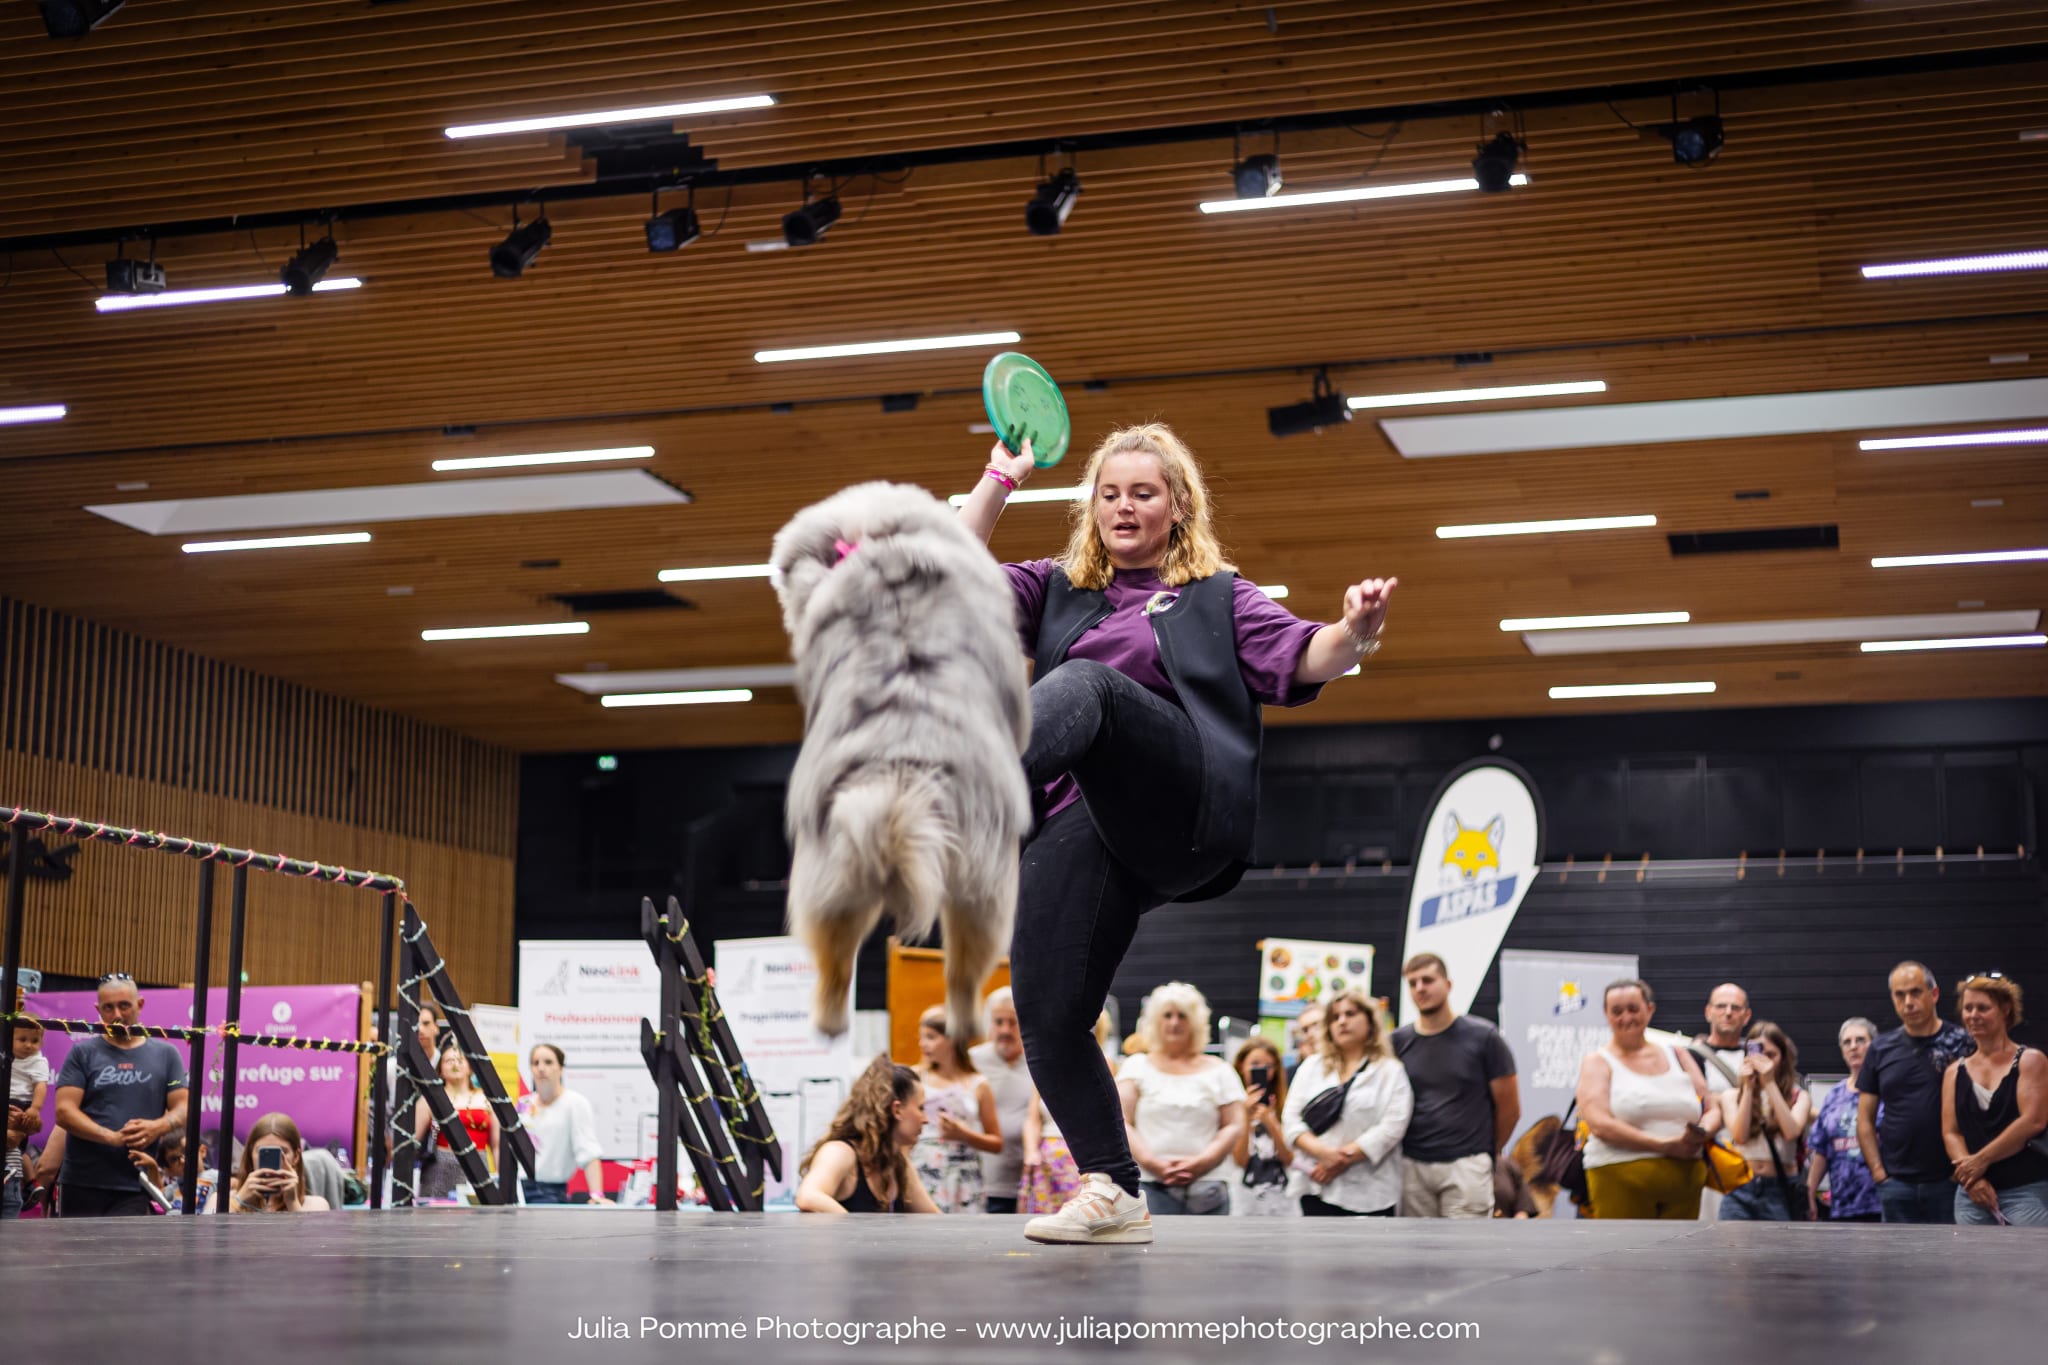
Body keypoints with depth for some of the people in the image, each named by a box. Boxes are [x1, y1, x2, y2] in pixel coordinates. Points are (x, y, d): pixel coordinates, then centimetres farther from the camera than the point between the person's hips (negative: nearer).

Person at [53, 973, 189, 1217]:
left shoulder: (165, 1055, 10)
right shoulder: (83, 1053, 6)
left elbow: (182, 1109, 7)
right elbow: (64, 1111, -3)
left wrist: (158, 1127, -17)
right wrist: (112, 1137, -18)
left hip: (134, 1188, 0)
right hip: (81, 1183, 1)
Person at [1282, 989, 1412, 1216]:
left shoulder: (1391, 1072, 5)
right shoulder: (1312, 1067, 15)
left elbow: (1391, 1127, -8)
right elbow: (1291, 1120, 6)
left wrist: (1344, 1158, -15)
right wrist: (1324, 1152, -12)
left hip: (1369, 1195, -3)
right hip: (1317, 1187, 3)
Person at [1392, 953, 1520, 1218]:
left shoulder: (1483, 1037, -2)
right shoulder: (1398, 1042, 5)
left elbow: (1509, 1107, 4)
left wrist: (1488, 1152, 11)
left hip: (1465, 1167, -3)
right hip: (1412, 1167, 3)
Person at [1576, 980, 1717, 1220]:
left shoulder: (1677, 1056, 17)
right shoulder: (1598, 1063, 3)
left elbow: (1712, 1111, 16)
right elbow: (1600, 1124, -11)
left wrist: (1701, 1133, -9)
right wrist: (1665, 1145, -17)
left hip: (1684, 1181, 5)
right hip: (1621, 1180, -5)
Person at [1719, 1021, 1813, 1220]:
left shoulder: (1799, 1097, 7)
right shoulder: (1731, 1096, 9)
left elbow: (1792, 1132, -11)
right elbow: (1740, 1135, -5)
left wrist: (1770, 1084, -10)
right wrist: (1748, 1086, -4)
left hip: (1782, 1191, 0)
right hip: (1741, 1190, 1)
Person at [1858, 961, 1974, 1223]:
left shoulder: (1962, 1042, -1)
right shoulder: (1882, 1049, 8)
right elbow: (1865, 1120, 11)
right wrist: (1878, 1171, 2)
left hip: (1950, 1181, -3)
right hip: (1897, 1182, 3)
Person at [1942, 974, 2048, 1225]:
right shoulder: (1955, 1071, 14)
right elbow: (1950, 1132, 7)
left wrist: (1981, 1160, -10)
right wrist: (1970, 1176, -11)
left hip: (2027, 1191, -4)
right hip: (1972, 1195, 4)